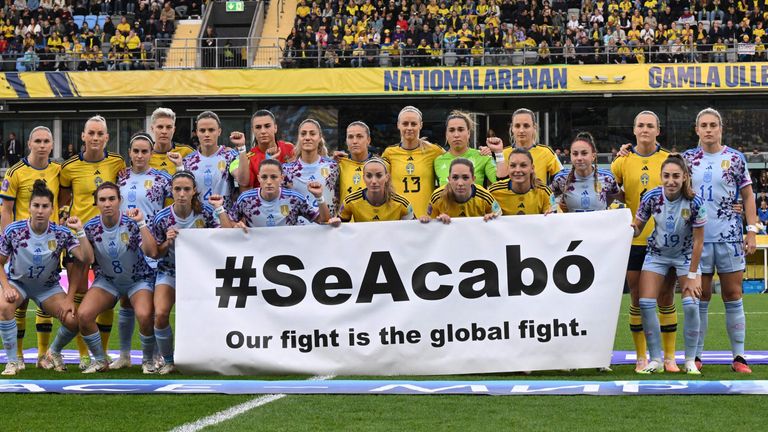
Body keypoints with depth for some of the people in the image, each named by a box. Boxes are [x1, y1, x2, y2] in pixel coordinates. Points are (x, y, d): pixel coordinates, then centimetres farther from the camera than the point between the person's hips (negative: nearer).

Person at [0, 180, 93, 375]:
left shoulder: (61, 233, -17)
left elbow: (87, 258, -26)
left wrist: (80, 231, -34)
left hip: (48, 286, 1)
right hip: (17, 282, -1)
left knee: (73, 321, -19)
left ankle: (53, 352, 16)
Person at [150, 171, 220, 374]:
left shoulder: (205, 212, -12)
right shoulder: (162, 218, -14)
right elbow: (155, 254, -4)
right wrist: (168, 242, -23)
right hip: (169, 271, 0)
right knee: (161, 314, -20)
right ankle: (168, 362, 1)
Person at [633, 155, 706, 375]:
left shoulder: (694, 202, -24)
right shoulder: (651, 197, -19)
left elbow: (698, 241, -16)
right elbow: (637, 228, -6)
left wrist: (692, 275, -14)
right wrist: (630, 228, -30)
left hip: (685, 256, -2)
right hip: (657, 255, 2)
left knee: (691, 305, -16)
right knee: (645, 304, -10)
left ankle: (690, 361, 2)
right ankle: (656, 360, 3)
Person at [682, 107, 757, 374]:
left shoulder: (735, 158, 4)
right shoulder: (687, 158, 7)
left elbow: (747, 196, 5)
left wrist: (751, 230, -3)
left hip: (729, 236, -1)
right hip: (697, 237, 1)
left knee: (733, 297, 1)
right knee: (700, 298, 4)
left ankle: (739, 357, 5)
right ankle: (696, 356, 10)